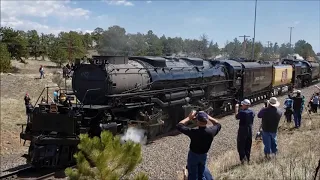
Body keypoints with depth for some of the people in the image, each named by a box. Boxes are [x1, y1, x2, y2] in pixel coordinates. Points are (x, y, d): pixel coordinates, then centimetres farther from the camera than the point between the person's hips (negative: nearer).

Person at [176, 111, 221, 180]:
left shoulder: (194, 132, -34)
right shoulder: (211, 131, -23)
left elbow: (179, 126, -23)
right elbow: (218, 124, 2)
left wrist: (189, 117, -17)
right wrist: (208, 117, -6)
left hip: (193, 155, -3)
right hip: (204, 155, 3)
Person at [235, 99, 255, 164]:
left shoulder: (242, 112, -22)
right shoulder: (251, 112, -2)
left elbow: (236, 117, -5)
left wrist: (236, 108, 4)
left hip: (242, 131, -6)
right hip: (249, 131, 6)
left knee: (241, 146, 6)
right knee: (248, 146, 18)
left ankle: (242, 159, 2)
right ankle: (248, 159, 26)